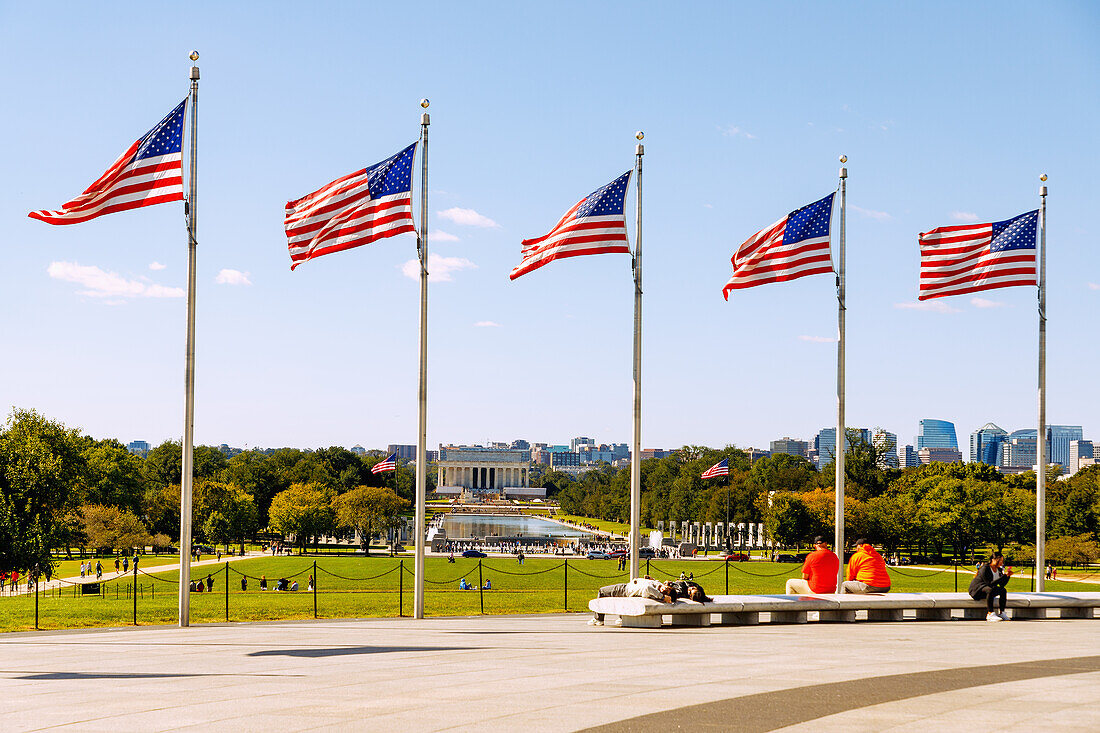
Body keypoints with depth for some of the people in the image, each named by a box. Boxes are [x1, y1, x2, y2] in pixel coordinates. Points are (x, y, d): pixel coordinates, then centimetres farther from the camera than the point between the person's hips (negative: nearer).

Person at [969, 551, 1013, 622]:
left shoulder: (999, 569, 5)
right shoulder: (985, 569, -20)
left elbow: (1002, 584, 4)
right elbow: (990, 583, -27)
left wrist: (1007, 576, -12)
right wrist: (1004, 576, -28)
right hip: (976, 589, -8)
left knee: (1003, 590, -16)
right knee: (990, 590, -37)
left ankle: (1002, 613, -14)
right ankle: (990, 614, -42)